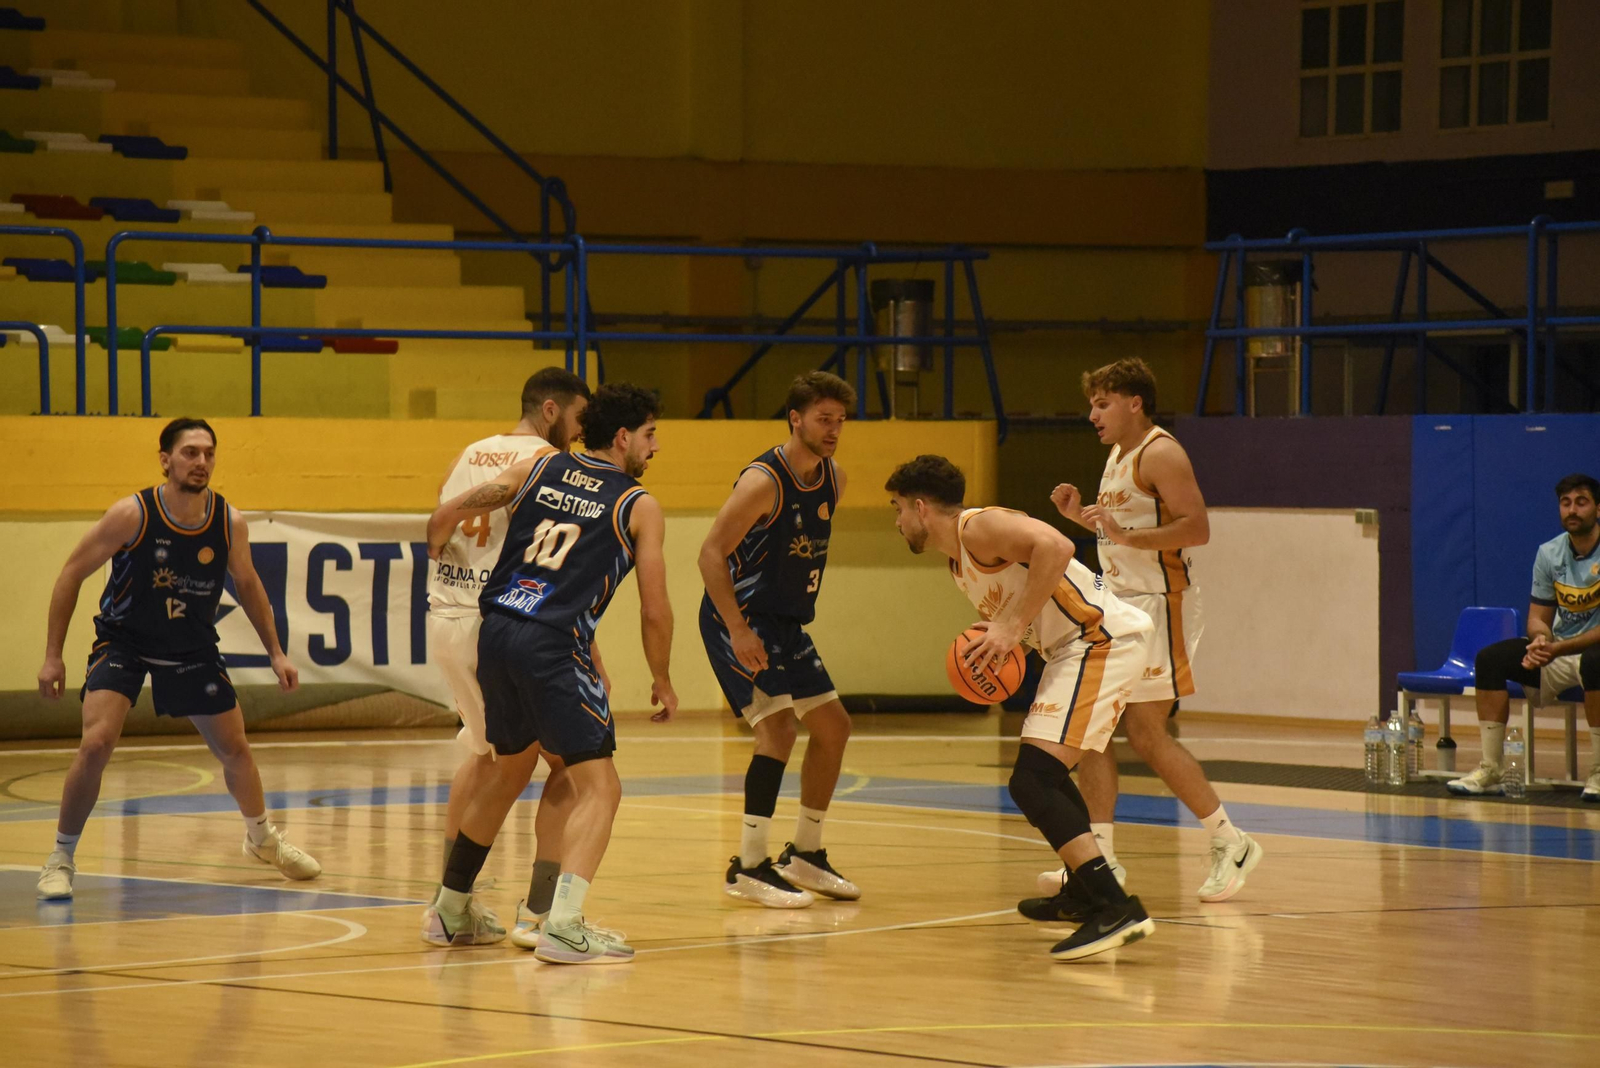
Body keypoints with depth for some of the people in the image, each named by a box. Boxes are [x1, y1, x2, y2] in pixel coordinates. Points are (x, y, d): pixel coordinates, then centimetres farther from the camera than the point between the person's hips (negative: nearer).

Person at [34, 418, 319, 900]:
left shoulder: (230, 522, -12)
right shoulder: (132, 515, -23)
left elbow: (247, 586, 7)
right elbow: (72, 575, -13)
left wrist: (275, 652, 10)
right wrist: (53, 656, -14)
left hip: (193, 646, 4)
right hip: (123, 641, -4)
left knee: (234, 748, 12)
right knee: (96, 744, -22)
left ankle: (262, 838, 41)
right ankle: (61, 858, -5)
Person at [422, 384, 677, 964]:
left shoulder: (539, 469, 16)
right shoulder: (639, 506, 4)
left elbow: (446, 515, 14)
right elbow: (654, 610, 4)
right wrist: (662, 681, 19)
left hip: (495, 632, 6)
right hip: (554, 648, -6)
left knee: (509, 768, 26)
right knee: (598, 788, -3)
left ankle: (451, 908, 34)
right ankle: (563, 925, -20)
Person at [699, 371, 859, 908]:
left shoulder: (833, 479, 4)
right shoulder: (762, 481, -21)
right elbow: (711, 554, -24)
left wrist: (798, 611, 19)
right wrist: (739, 631, -29)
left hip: (786, 622, 9)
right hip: (737, 619, -9)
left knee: (833, 726, 11)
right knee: (778, 725, -20)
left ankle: (805, 854, 24)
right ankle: (747, 868, -17)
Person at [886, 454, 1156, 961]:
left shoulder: (979, 526, -11)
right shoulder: (959, 563, 21)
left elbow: (1055, 546, -27)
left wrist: (1014, 626, -25)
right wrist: (996, 636, 5)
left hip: (1103, 639, -11)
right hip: (1077, 647, 11)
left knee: (1032, 781, -20)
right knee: (1043, 770, 29)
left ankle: (1117, 908, -29)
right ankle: (1083, 895, 42)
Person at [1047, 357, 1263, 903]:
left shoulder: (1160, 453, -12)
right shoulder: (1118, 455, 17)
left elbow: (1197, 528, -22)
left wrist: (1127, 535, -30)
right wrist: (1081, 515, 12)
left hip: (1157, 603, -10)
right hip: (1118, 602, 10)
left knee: (1147, 733, -10)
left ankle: (1231, 843, 0)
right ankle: (1100, 859, 5)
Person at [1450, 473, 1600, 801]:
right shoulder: (1549, 553, 5)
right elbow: (1537, 618, 8)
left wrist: (1559, 648, -28)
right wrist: (1541, 639, -17)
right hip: (1557, 653, 6)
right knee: (1490, 658, -12)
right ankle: (1491, 771, -14)